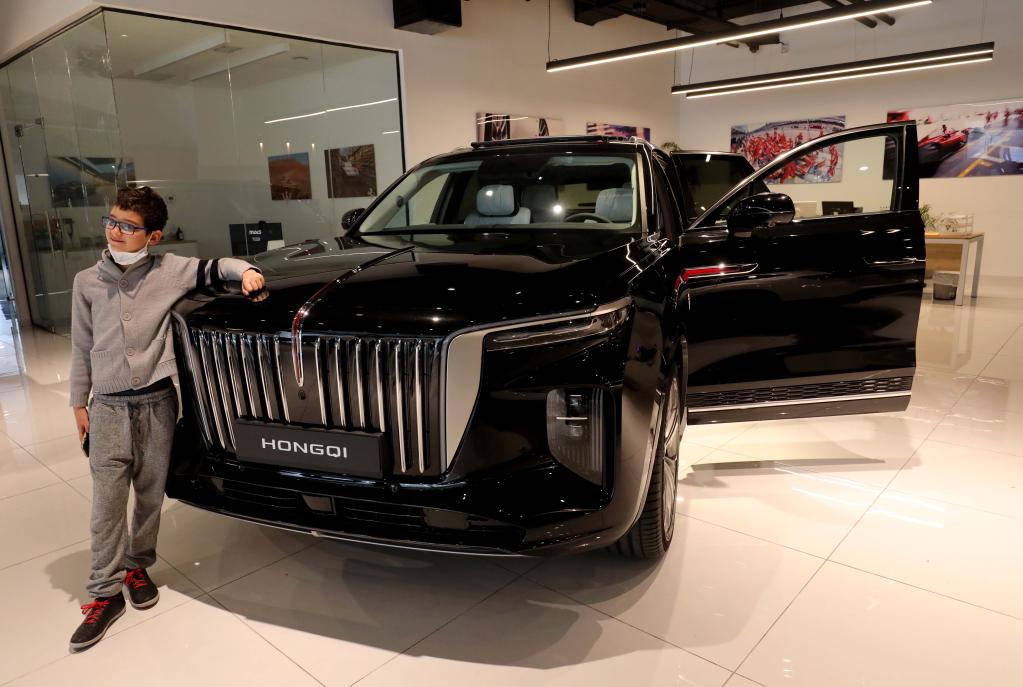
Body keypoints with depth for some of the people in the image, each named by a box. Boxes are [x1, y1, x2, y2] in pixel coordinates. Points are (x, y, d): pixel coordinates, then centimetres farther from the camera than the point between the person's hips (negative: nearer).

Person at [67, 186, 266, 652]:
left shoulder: (170, 271, -1)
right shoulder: (88, 282, 5)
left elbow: (214, 269, 2)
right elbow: (82, 348, 10)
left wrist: (245, 271, -21)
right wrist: (79, 402, 9)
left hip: (157, 403, 0)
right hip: (108, 407, 1)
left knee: (150, 496, 11)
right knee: (107, 501, 0)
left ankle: (137, 567, 32)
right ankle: (105, 593, 13)